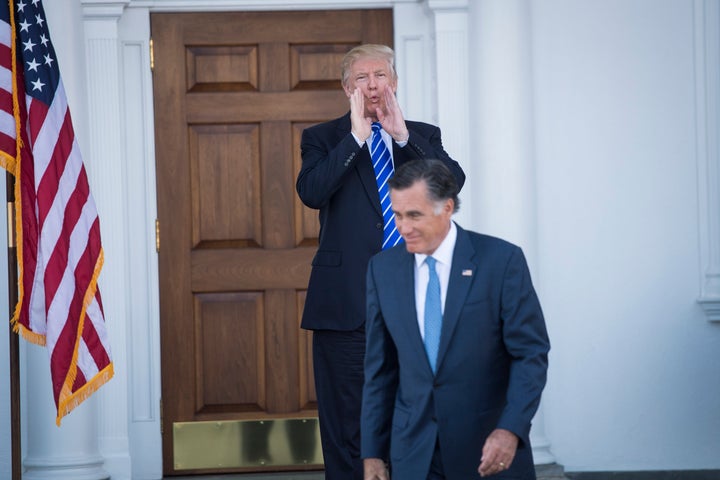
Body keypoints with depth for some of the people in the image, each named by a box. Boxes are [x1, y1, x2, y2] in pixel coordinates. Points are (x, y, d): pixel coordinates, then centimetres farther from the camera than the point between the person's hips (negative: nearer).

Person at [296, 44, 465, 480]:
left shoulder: (423, 136, 12)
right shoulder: (323, 139, 6)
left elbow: (454, 181, -5)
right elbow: (311, 192, -12)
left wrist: (402, 135, -12)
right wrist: (356, 137, -14)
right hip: (347, 305, -2)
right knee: (346, 430, 1)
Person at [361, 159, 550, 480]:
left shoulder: (502, 260, -8)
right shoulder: (383, 268, 3)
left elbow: (531, 353, -8)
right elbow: (379, 367, 7)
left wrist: (511, 430, -20)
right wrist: (373, 452, 5)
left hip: (491, 446, -2)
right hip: (414, 453, 2)